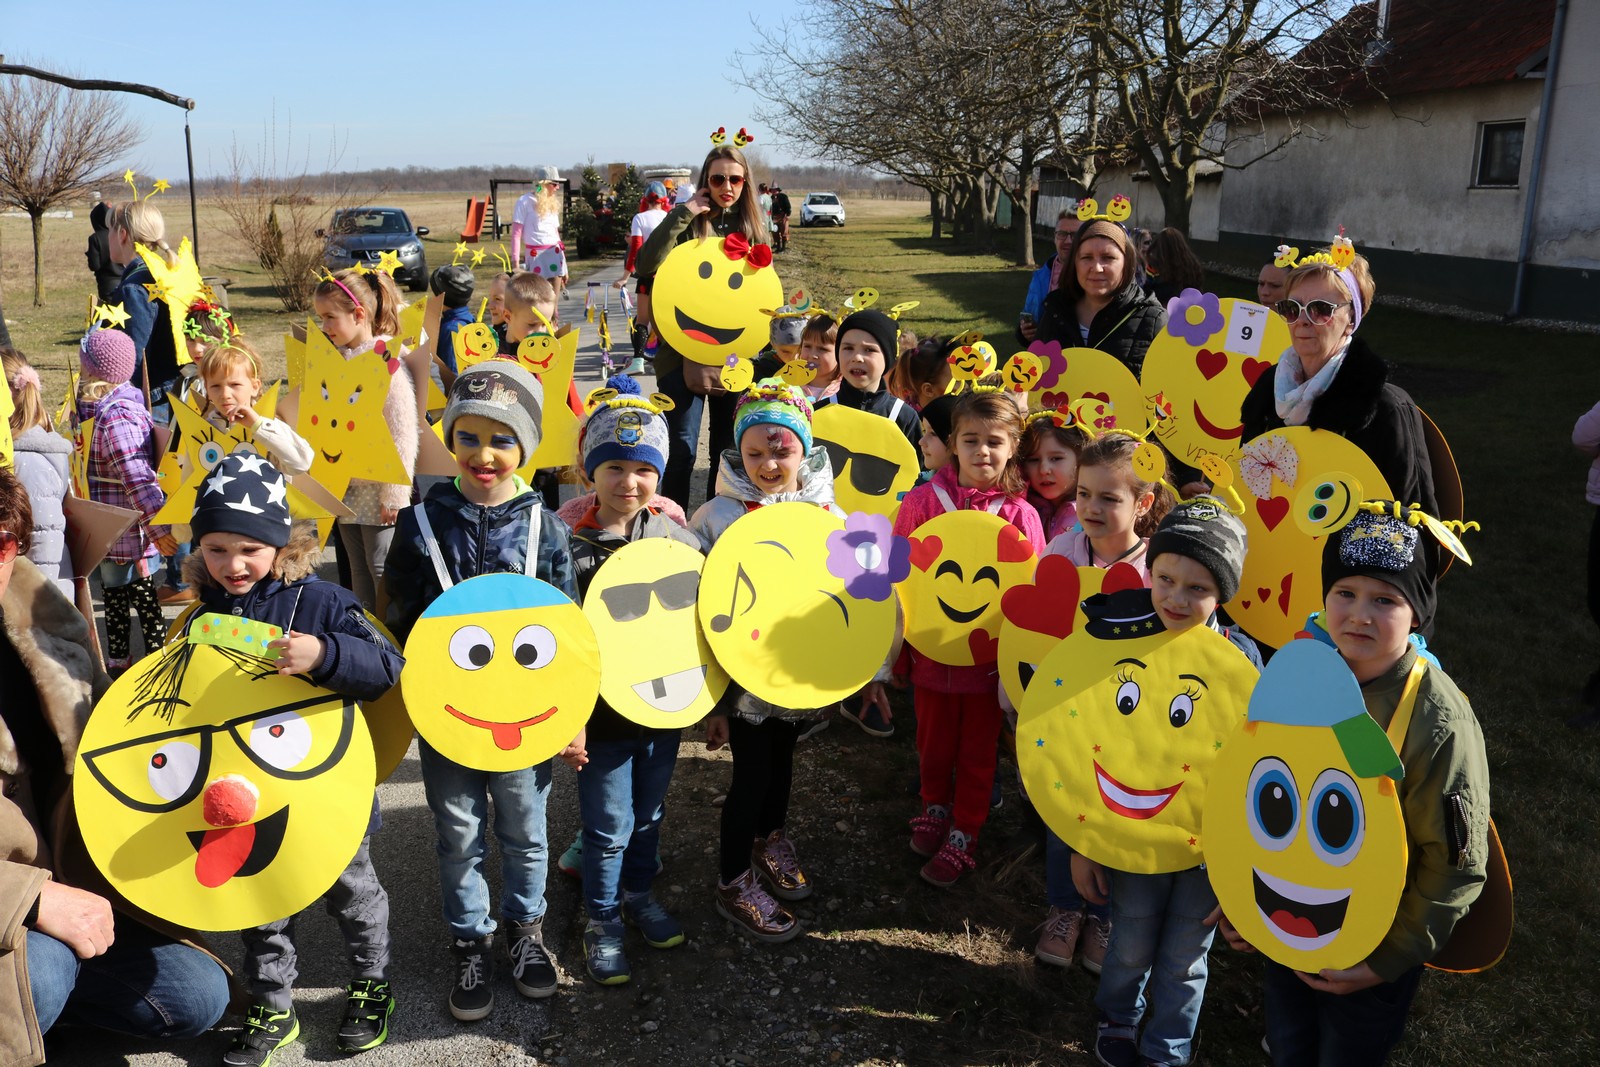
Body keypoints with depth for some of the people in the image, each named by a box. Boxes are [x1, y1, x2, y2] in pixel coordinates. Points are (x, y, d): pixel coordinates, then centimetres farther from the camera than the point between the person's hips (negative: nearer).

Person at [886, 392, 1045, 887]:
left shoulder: (1019, 514, -9)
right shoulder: (922, 501, -7)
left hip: (991, 655, -1)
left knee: (978, 750, 13)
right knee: (933, 743, 18)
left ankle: (963, 836, 31)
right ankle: (935, 808, 43)